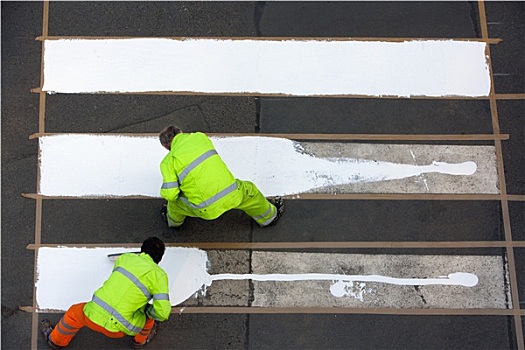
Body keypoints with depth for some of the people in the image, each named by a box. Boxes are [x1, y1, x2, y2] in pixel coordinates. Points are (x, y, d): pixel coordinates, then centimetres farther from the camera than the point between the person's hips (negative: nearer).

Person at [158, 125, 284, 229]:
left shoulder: (168, 161, -3)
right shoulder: (200, 137, 8)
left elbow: (170, 193, -8)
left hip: (207, 210, -2)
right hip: (233, 196, 2)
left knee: (174, 201, 25)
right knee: (249, 190, 35)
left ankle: (174, 221, 56)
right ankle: (269, 215, 57)